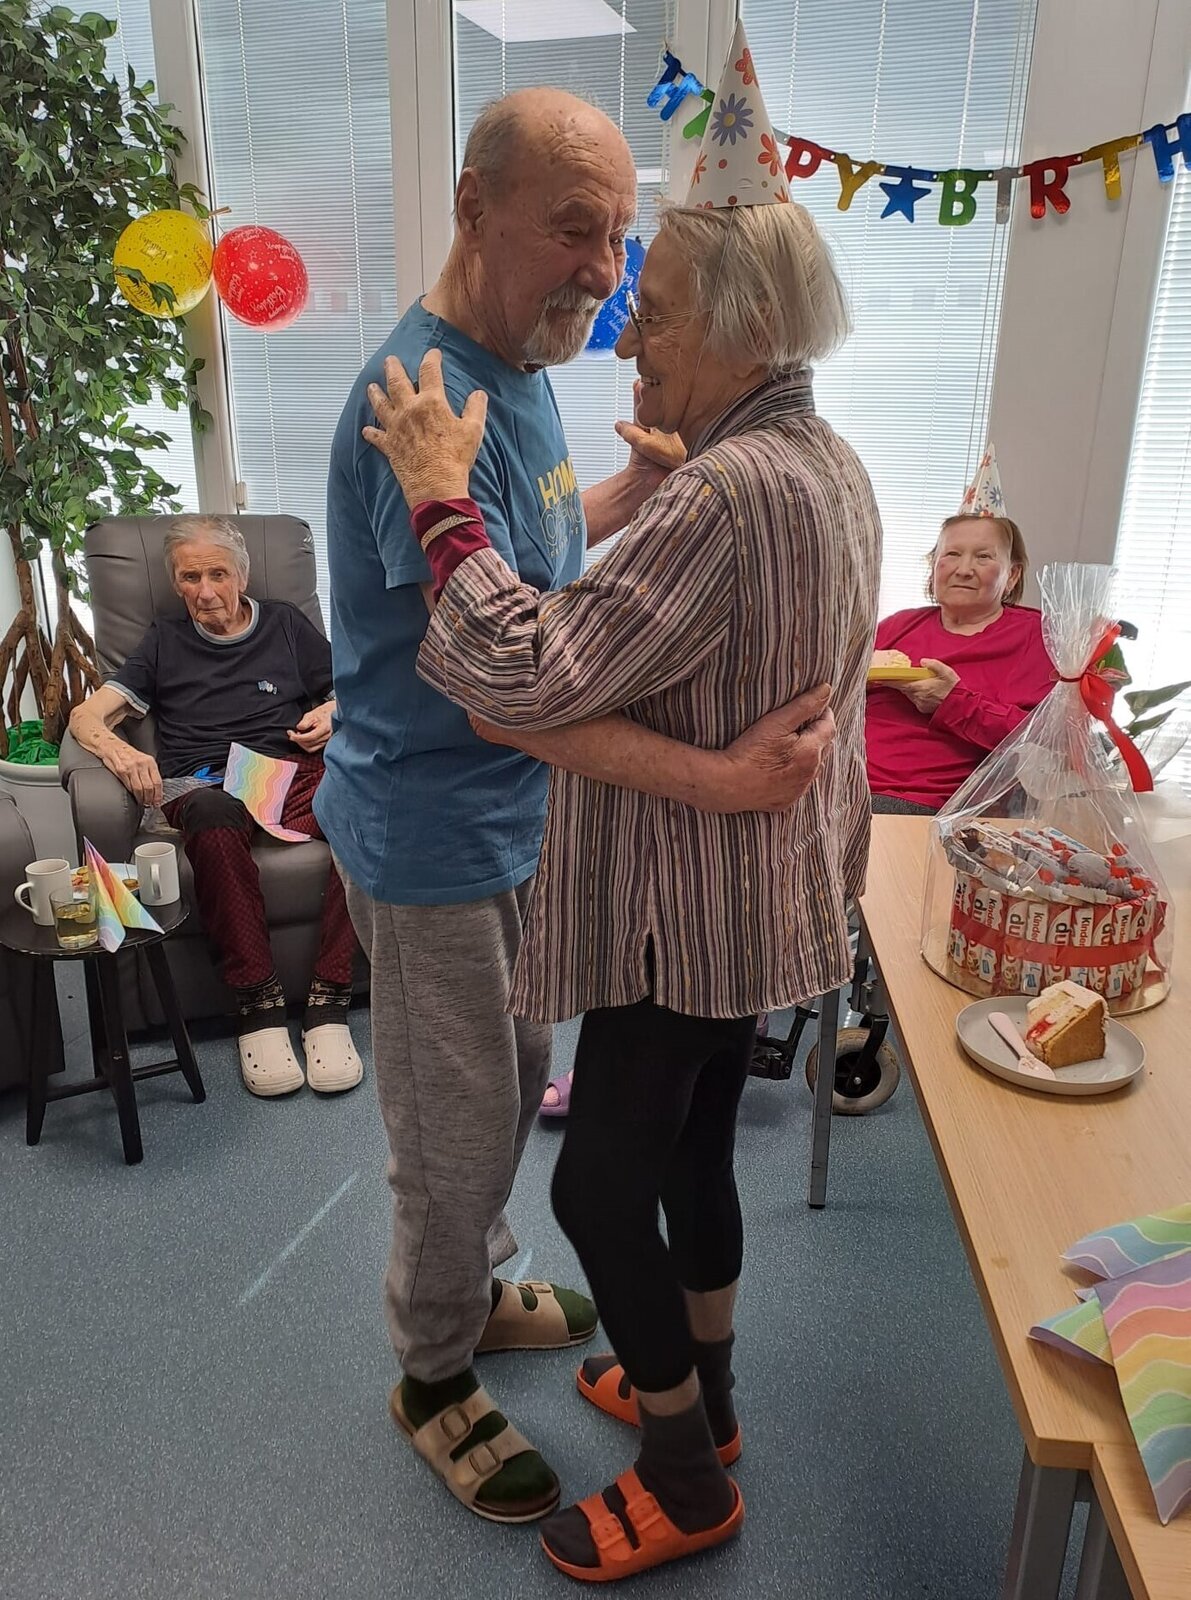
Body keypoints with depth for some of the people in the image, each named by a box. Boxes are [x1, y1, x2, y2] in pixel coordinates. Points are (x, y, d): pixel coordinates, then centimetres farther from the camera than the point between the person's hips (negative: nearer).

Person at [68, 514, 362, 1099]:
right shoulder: (164, 642, 22)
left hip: (291, 772, 1)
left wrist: (336, 711, 1)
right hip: (202, 786, -1)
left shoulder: (284, 623, 24)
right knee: (212, 816, -42)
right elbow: (86, 715, 13)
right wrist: (115, 748, -11)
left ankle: (328, 998, -33)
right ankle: (257, 1001, -33)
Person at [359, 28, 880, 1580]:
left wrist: (443, 500, -22)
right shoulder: (831, 463, 7)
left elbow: (530, 673, -32)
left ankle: (686, 1480, 28)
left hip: (690, 906, -10)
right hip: (756, 897, 10)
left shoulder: (726, 492, -26)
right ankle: (700, 1390, 45)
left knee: (600, 1182, 6)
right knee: (694, 1151, 23)